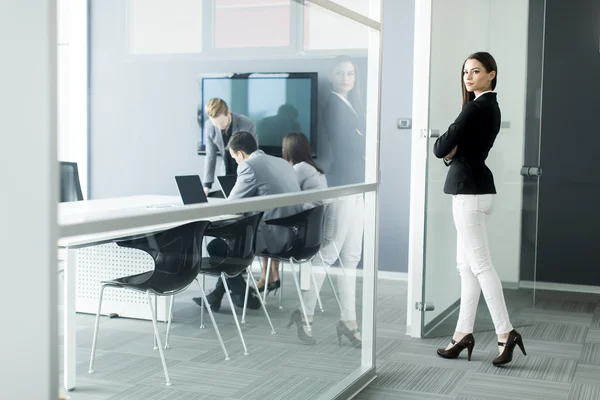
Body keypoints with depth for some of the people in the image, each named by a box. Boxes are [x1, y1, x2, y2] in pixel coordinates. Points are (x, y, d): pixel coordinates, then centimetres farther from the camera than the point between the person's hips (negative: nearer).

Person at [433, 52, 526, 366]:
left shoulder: (476, 108, -16)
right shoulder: (489, 106, 16)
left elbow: (441, 148, -16)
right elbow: (458, 148, 16)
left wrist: (446, 146, 4)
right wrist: (453, 150, -5)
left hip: (470, 191, -11)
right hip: (474, 188, 11)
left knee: (480, 264, -7)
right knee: (466, 264, 11)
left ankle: (506, 333, -2)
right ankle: (463, 334, 15)